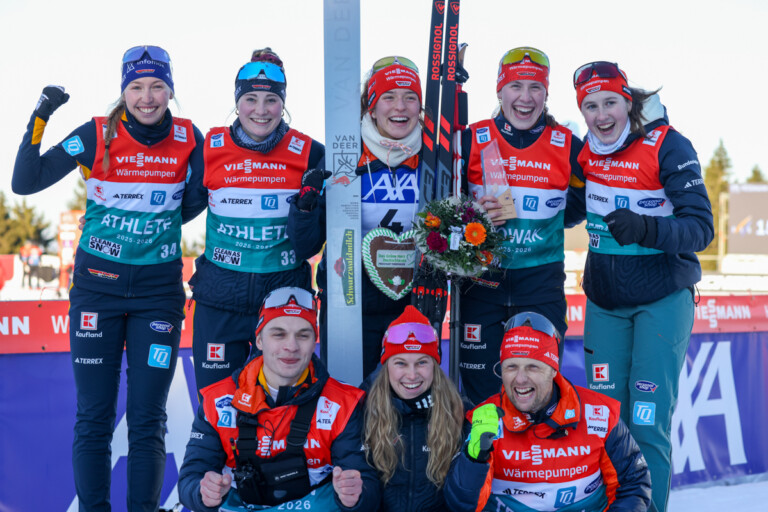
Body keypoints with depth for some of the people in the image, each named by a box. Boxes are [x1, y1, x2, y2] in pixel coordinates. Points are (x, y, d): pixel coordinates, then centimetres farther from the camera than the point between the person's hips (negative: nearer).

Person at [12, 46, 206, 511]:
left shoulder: (188, 139, -1)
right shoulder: (98, 135, -5)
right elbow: (25, 183, -9)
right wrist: (40, 119, -18)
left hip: (159, 288, 1)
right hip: (97, 284, -1)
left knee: (147, 419, 3)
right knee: (94, 417, 2)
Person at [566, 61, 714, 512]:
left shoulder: (668, 146, -14)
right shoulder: (586, 151, 1)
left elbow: (701, 229, -18)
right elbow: (571, 208, 16)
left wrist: (646, 228, -35)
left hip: (662, 300, -5)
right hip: (605, 302, 5)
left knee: (648, 422, -6)